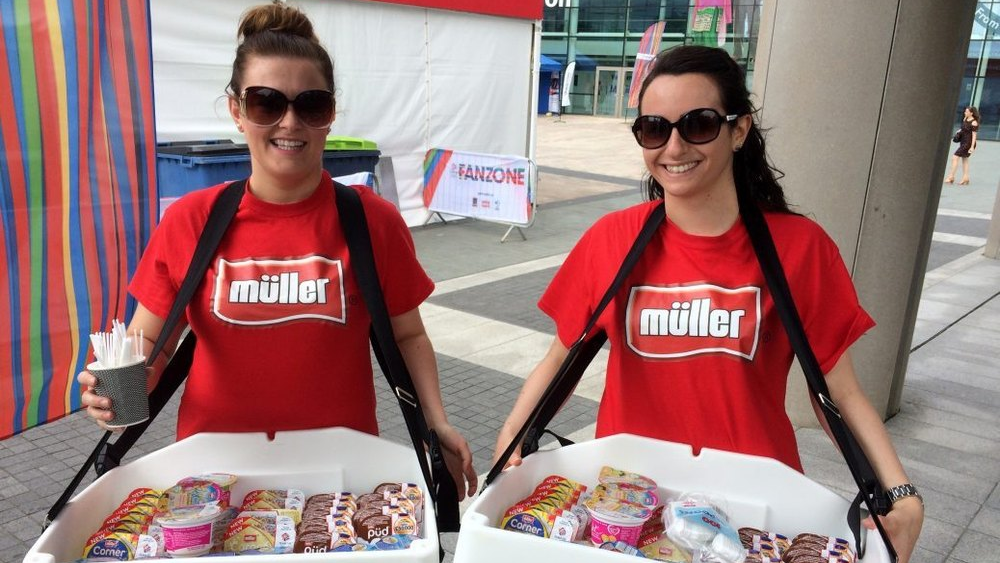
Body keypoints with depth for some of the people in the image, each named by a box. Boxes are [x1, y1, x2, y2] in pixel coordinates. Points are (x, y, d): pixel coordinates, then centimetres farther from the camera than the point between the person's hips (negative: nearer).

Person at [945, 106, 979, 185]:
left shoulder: (974, 123, -16)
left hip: (968, 143, -9)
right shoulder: (965, 119, 8)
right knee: (965, 160, 12)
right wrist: (959, 132, 2)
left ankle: (951, 177, -6)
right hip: (963, 142, 9)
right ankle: (965, 179, 18)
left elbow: (974, 135, -17)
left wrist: (972, 147, -20)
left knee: (955, 158, -11)